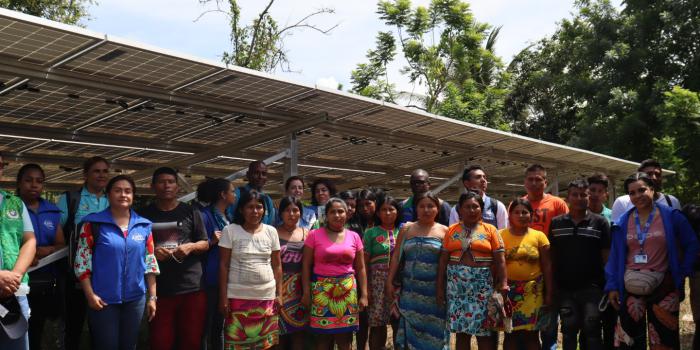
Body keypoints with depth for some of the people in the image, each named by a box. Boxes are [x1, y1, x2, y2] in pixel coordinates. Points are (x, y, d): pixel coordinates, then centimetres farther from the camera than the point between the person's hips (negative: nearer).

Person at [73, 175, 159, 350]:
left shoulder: (143, 225, 4)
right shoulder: (94, 223, -5)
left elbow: (150, 262, 7)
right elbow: (82, 261, -5)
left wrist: (152, 297, 5)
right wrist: (90, 295, -10)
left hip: (135, 298, 3)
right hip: (103, 300, -3)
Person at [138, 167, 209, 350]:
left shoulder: (191, 212, 7)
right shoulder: (144, 214, 7)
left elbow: (205, 243, 10)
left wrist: (191, 246, -11)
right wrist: (151, 252, -11)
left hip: (192, 287, 0)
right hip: (159, 290, 0)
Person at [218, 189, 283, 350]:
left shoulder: (271, 231, 5)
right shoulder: (230, 231, -3)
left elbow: (277, 265, 9)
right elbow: (223, 265, -3)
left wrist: (279, 294, 6)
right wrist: (223, 297, -6)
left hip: (267, 296, 2)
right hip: (238, 296, -2)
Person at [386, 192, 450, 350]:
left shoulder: (444, 231, 3)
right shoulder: (406, 229, 9)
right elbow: (396, 257, 8)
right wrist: (390, 282, 2)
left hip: (434, 289, -1)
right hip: (410, 289, 2)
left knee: (433, 328, 1)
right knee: (411, 327, 2)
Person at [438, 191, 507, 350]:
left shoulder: (490, 230, 3)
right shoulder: (452, 230, 8)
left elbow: (500, 260, -1)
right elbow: (443, 260, 7)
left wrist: (503, 283, -11)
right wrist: (440, 287, 3)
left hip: (482, 284, -2)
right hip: (456, 284, 2)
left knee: (484, 331, -1)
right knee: (461, 331, 8)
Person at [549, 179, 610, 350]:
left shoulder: (600, 222, 1)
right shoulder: (555, 223, 7)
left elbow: (606, 256, 1)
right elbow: (551, 257, 9)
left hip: (592, 288, -2)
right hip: (564, 289, 2)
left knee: (591, 332, 2)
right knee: (568, 331, 11)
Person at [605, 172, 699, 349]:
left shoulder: (671, 216, -2)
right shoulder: (623, 222, 3)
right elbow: (615, 255, 5)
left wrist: (682, 273, -3)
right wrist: (612, 286, 0)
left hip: (663, 286, -1)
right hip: (631, 287, 2)